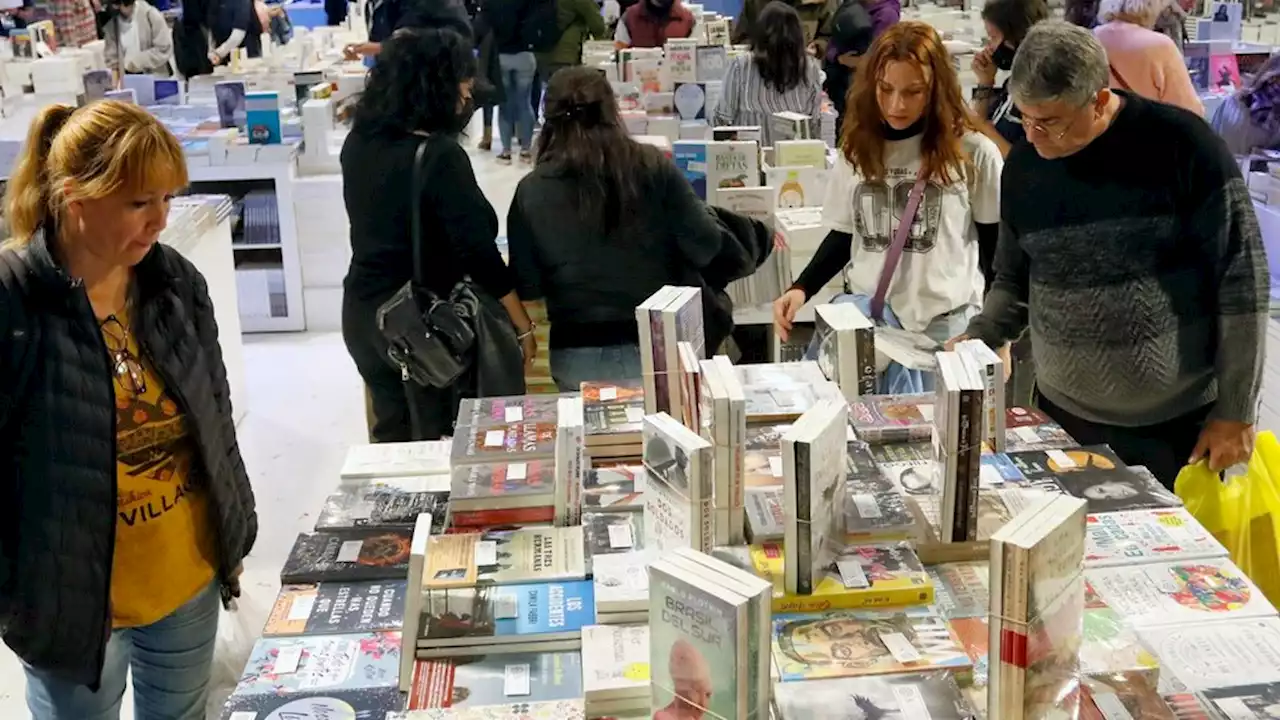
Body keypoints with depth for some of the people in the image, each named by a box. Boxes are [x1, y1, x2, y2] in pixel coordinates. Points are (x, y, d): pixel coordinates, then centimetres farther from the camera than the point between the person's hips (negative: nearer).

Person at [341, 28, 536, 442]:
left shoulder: (359, 144, 0)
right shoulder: (439, 155, -21)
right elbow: (477, 250, -21)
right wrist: (522, 324, -10)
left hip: (362, 312, 7)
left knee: (392, 435, 20)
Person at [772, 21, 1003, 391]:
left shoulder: (973, 152, -5)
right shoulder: (856, 150, 5)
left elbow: (997, 247, 2)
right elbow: (842, 238, 11)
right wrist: (802, 289, -5)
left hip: (948, 322, -3)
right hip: (868, 317, 3)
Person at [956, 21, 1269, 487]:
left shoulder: (1183, 146, -14)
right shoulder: (1023, 165, 1)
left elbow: (1243, 282, -11)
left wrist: (1235, 412, -10)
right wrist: (976, 341, -7)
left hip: (1181, 423, -3)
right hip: (1064, 416, 4)